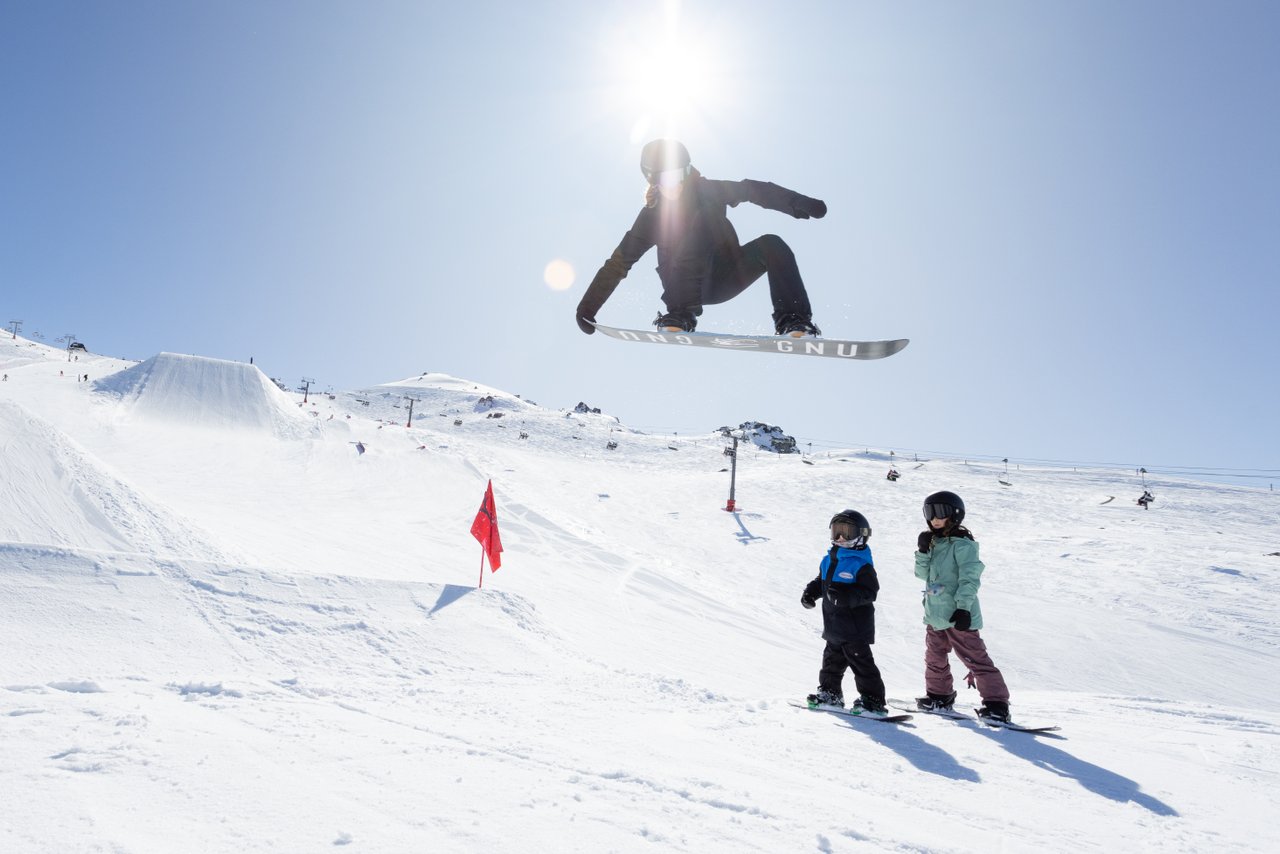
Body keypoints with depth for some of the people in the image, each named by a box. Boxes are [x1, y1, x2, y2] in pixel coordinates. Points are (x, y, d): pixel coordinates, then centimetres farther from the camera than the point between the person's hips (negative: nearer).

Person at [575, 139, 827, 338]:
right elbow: (618, 263, -6)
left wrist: (798, 202, -32)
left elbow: (752, 190, -18)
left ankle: (793, 321, -25)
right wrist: (587, 308, -10)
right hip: (687, 285, -2)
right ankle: (680, 318, -35)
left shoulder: (708, 191, -6)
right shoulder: (652, 216, -6)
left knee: (770, 245, -24)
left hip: (725, 278, 2)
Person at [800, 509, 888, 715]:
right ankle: (830, 693, 34)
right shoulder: (830, 559, 10)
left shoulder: (861, 564, -16)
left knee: (861, 661, -3)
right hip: (834, 625, 8)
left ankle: (873, 700, 5)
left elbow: (869, 592, -22)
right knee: (832, 660, 20)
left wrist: (845, 595, -33)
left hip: (855, 626, -8)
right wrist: (810, 592, 3)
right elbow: (821, 582, 20)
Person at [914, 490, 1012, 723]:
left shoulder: (962, 544, -12)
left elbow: (970, 578, -18)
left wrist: (963, 607, -23)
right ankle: (939, 695, 36)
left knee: (976, 659, -8)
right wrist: (923, 551, -5)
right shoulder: (934, 542, 14)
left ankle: (996, 704, -3)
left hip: (958, 615, -9)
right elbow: (923, 574, 11)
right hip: (935, 614, 9)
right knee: (935, 658, 19)